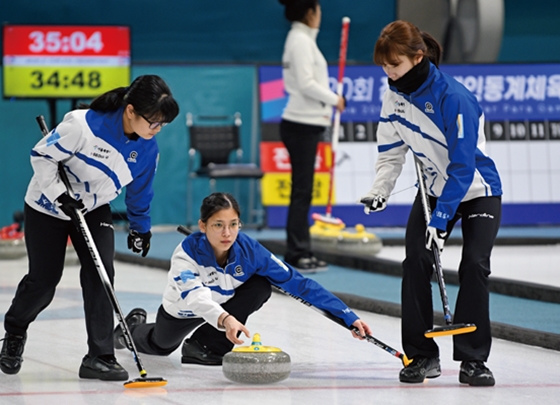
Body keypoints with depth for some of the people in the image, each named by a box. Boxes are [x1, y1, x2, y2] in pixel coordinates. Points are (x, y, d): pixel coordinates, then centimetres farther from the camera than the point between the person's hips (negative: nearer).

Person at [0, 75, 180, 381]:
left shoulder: (147, 148, -13)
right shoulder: (82, 125, -33)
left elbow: (140, 189, 5)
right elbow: (42, 156, -22)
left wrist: (140, 228, 14)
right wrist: (61, 195, -27)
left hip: (94, 210, 4)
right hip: (48, 207, -4)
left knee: (100, 273, -13)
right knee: (43, 281, 0)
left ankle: (100, 356, -11)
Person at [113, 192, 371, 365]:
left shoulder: (249, 251, -34)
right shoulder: (186, 253, -41)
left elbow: (298, 283, -32)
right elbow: (195, 296, -57)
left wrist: (347, 316, -38)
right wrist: (224, 319, -78)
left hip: (223, 304, 1)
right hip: (182, 310, -1)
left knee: (261, 286, -26)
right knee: (161, 345, 22)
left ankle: (209, 344, -11)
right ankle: (134, 327, 59)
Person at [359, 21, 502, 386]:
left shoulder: (454, 98, -30)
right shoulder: (394, 95, -9)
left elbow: (463, 166, -29)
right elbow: (392, 150, 0)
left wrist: (440, 219, -30)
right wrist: (380, 190, -17)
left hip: (478, 191, -5)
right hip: (434, 189, 5)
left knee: (475, 264, -20)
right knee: (416, 261, -11)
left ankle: (473, 360, -13)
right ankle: (422, 356, -3)